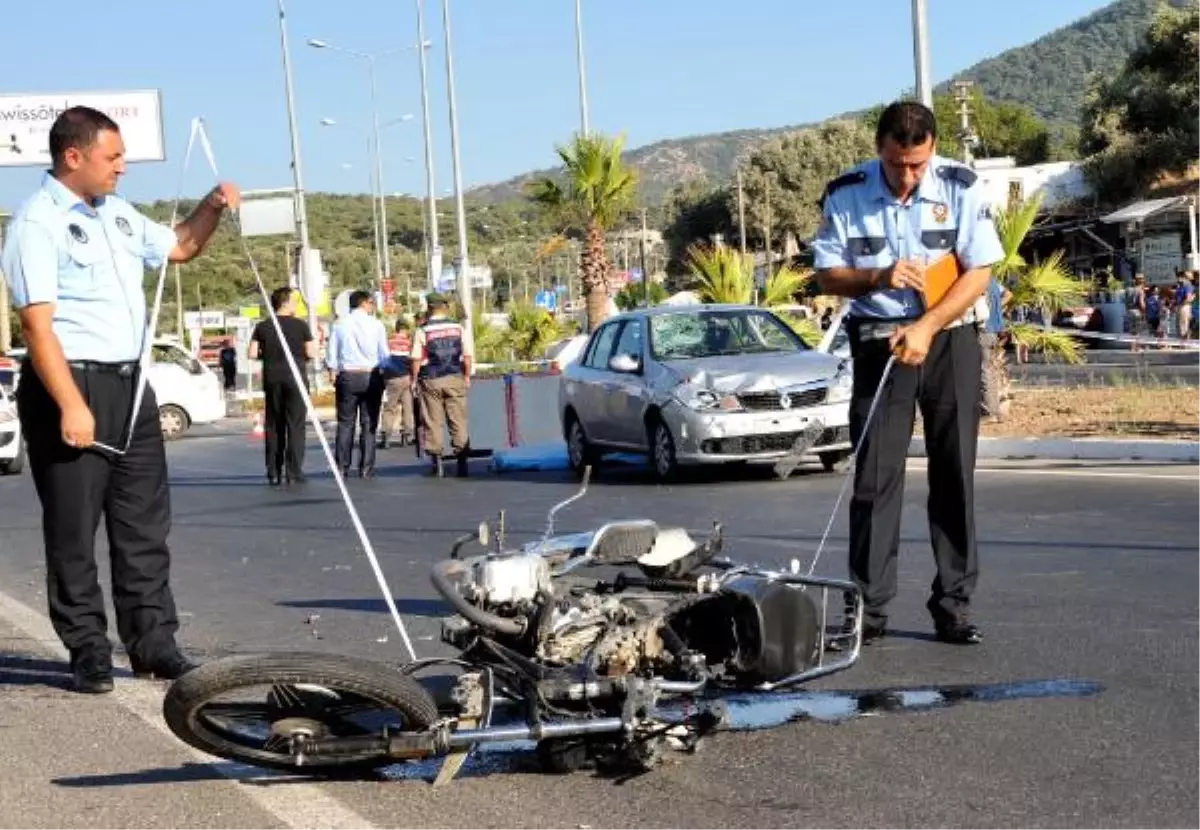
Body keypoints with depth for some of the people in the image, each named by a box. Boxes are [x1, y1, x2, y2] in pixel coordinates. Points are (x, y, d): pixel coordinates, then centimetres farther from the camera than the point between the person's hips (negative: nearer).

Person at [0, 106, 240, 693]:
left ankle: (153, 644, 16)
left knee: (145, 526, 9)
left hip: (130, 384, 8)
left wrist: (211, 208, 13)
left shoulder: (118, 214, 15)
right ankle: (88, 653, 8)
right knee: (74, 532, 0)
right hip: (71, 384, -8)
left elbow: (177, 247, 33)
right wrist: (70, 405, -25)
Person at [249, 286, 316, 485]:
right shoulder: (300, 325, -5)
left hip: (272, 379, 3)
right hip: (295, 378, -3)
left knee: (273, 426, 9)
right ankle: (294, 473, -4)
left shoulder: (262, 327, 2)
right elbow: (311, 354, -6)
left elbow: (253, 354, -1)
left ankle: (273, 474, 9)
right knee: (295, 426, 0)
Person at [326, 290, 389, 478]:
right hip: (371, 376, -1)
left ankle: (342, 467, 2)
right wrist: (385, 373, 9)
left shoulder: (339, 325, 2)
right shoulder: (376, 325, -3)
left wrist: (333, 375, 12)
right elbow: (384, 355, -3)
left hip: (347, 376, 1)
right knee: (369, 424, 3)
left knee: (345, 423, 6)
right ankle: (366, 469, 1)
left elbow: (332, 355, 3)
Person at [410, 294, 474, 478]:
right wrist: (467, 376, 13)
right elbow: (468, 356, 3)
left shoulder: (422, 331, -4)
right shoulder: (460, 329, 2)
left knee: (433, 422, 4)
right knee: (458, 421, 5)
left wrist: (414, 379, 5)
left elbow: (416, 359, -5)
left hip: (430, 380, -1)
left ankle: (436, 462, 3)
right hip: (455, 379, 1)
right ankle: (462, 461, 3)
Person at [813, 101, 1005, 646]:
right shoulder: (846, 195, -4)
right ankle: (869, 607, 1)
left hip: (950, 338, 0)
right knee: (875, 474, -3)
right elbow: (827, 275, 2)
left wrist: (925, 328, -18)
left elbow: (980, 272, -7)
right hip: (879, 340, 0)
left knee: (954, 473, 2)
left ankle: (953, 605, 8)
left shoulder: (961, 188, -6)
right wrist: (879, 277, -17)